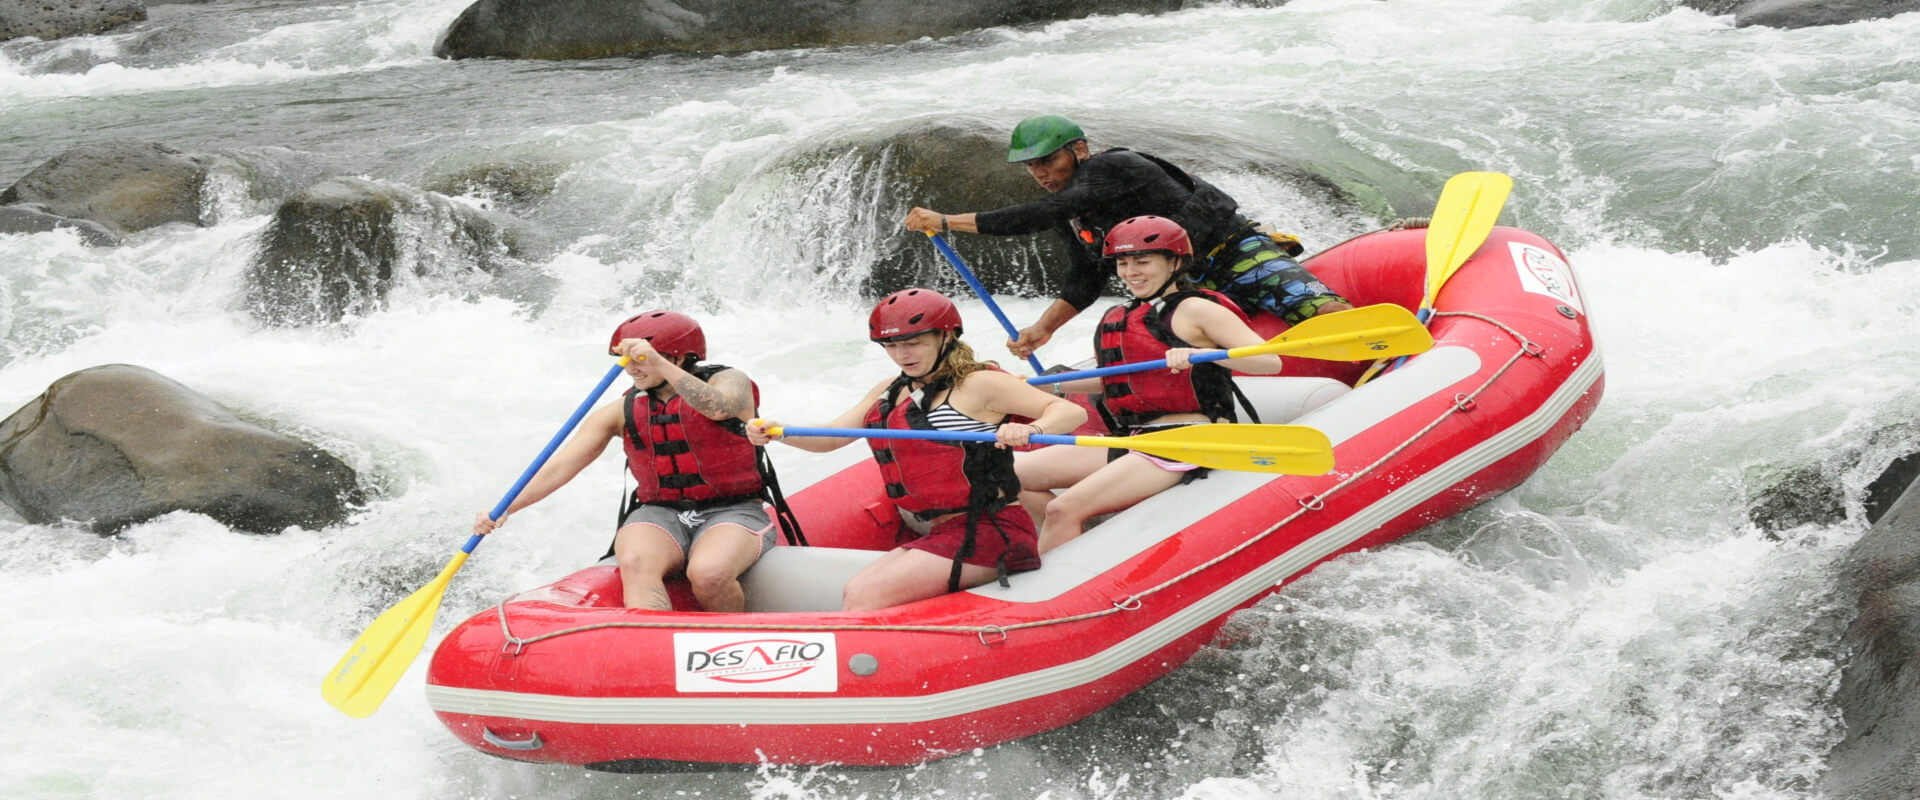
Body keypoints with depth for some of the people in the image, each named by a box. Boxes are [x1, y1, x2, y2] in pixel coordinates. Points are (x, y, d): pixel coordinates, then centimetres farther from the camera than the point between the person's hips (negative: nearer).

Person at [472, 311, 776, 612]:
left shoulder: (729, 382, -2)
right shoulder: (623, 412, 6)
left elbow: (718, 407, -27)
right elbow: (560, 467, 0)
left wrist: (659, 365, -38)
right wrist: (504, 509, -13)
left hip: (732, 513, -3)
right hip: (660, 514, 3)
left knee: (708, 575, -35)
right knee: (635, 565, -32)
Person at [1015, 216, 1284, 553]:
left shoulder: (1194, 310, -6)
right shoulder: (1117, 319, 17)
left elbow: (1271, 361, -15)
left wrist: (1202, 353, -28)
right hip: (1128, 439, 9)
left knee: (1063, 509, -24)